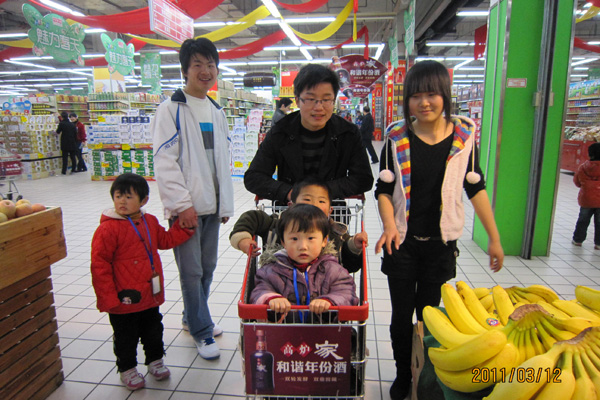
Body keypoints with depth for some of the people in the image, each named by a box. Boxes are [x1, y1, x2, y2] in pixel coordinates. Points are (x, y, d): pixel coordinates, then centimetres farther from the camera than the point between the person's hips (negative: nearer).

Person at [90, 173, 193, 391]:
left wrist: (185, 226, 8)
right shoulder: (108, 228, -19)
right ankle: (127, 369, 36)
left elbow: (165, 240, 18)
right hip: (124, 301, -6)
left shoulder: (150, 222, 1)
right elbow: (99, 265, -17)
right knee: (126, 338, 14)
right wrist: (109, 298, -17)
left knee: (154, 332, 22)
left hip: (150, 297, 6)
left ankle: (155, 360, 43)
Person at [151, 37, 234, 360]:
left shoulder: (217, 111, 15)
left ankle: (194, 318, 35)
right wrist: (182, 204, -17)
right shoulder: (171, 109, -6)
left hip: (211, 204, 7)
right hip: (186, 206, -6)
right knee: (191, 270, -1)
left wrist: (226, 203, 14)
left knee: (208, 265, 15)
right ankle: (201, 331, 16)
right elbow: (164, 162, -13)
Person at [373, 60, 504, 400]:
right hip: (402, 243, 0)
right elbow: (383, 190, -3)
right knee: (402, 316, 10)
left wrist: (494, 238, 4)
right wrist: (389, 226, -20)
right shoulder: (398, 137, -5)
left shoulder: (464, 135, -4)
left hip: (440, 244, 0)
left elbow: (476, 188, 3)